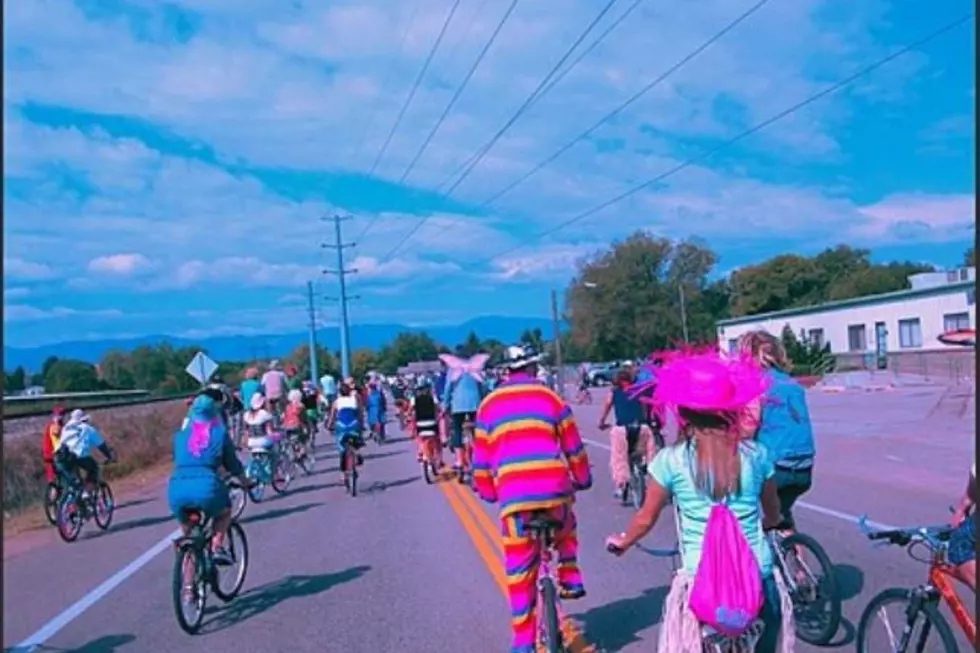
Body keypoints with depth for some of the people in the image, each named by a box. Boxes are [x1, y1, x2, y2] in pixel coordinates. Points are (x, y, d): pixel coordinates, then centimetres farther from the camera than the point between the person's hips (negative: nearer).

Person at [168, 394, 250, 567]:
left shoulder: (180, 436, 19)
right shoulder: (221, 434, 11)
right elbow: (232, 464, 19)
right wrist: (246, 482, 37)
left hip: (177, 490, 3)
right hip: (207, 487, -3)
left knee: (189, 534, 25)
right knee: (224, 512, 29)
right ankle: (217, 546, 7)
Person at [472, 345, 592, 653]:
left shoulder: (489, 404, 12)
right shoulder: (550, 397, 9)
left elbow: (481, 456, 13)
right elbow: (573, 446, 12)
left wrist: (487, 491, 25)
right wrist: (582, 477, 25)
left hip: (512, 494, 0)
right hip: (554, 487, 0)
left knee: (519, 570, 9)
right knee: (565, 529, 36)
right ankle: (570, 579, 29)